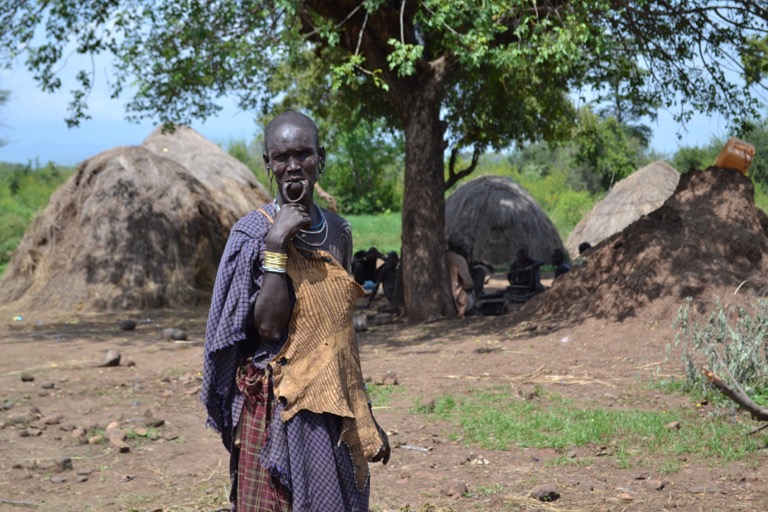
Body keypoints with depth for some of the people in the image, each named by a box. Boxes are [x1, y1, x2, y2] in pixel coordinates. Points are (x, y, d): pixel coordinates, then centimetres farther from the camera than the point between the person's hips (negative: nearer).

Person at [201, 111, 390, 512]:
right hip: (280, 409, -5)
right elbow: (268, 327, -17)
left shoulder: (338, 231, 9)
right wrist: (275, 246, -20)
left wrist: (365, 417, 16)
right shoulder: (253, 233, -7)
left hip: (337, 409, 5)